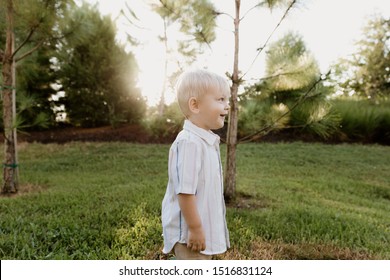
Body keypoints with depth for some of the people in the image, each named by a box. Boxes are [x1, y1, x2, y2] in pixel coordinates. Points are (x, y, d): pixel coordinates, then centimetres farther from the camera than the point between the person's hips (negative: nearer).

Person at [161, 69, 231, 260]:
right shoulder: (189, 143, -25)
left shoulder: (207, 141, 8)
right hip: (190, 233, -10)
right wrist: (195, 228, -22)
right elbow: (184, 191, -27)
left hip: (204, 230, 10)